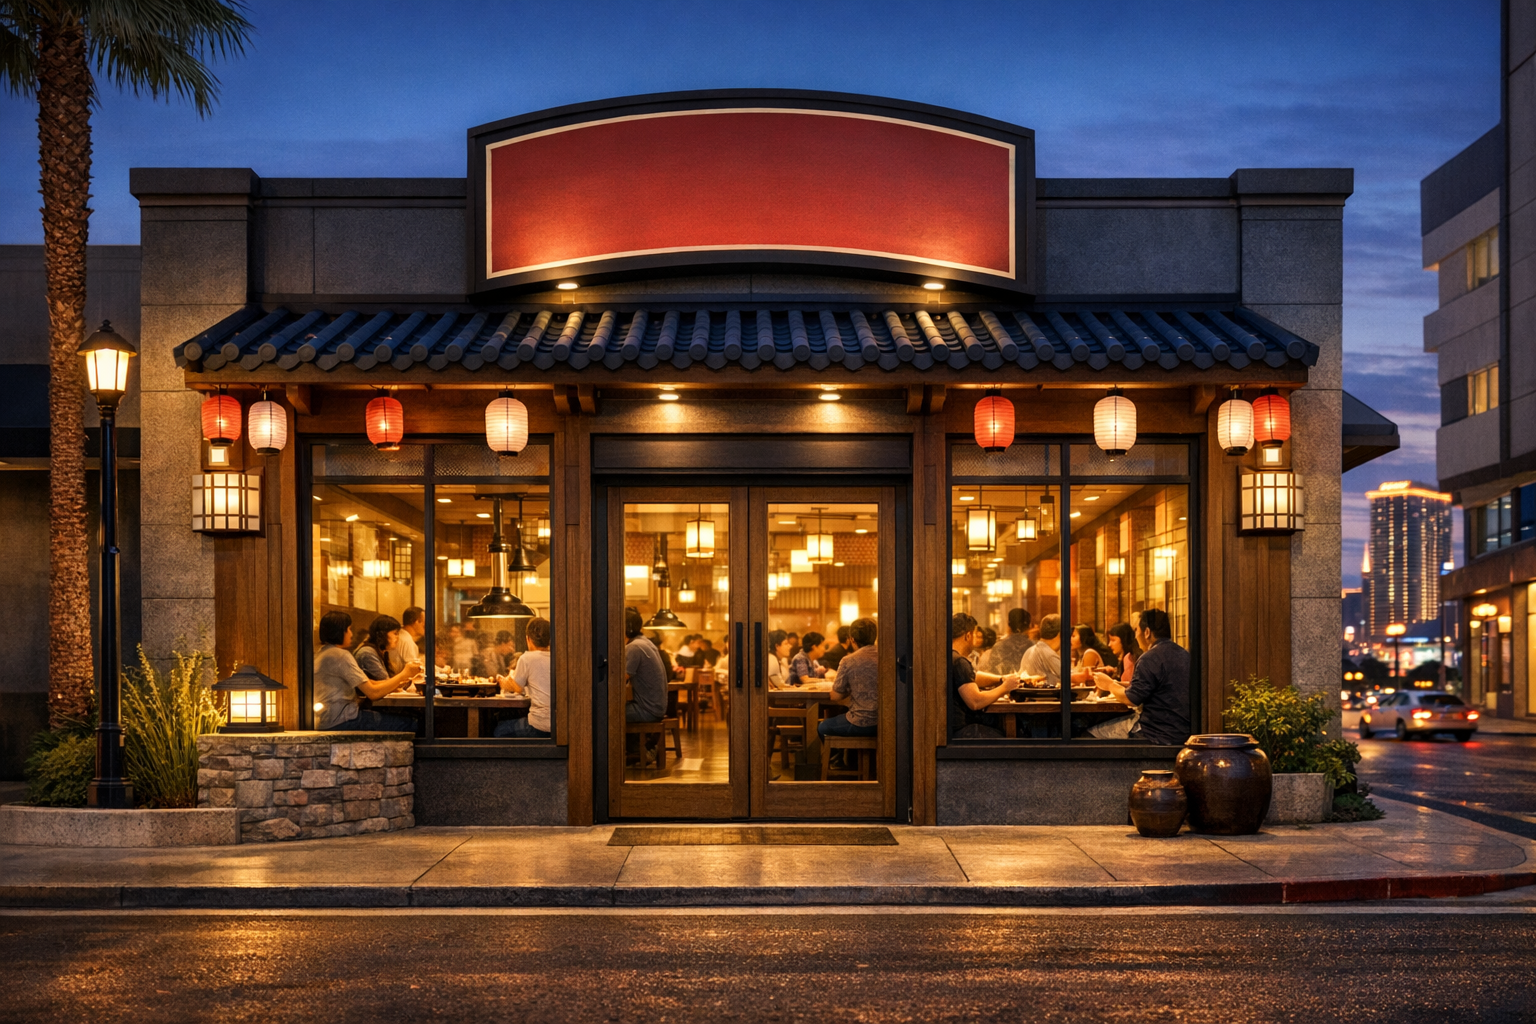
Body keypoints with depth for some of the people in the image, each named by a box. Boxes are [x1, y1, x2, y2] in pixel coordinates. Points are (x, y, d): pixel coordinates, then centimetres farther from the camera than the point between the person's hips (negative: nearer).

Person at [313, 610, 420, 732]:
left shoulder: (322, 654, 18)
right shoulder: (340, 655, -13)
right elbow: (373, 693, -15)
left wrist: (397, 682, 9)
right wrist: (404, 674, -3)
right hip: (341, 721, -10)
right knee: (410, 725, -9)